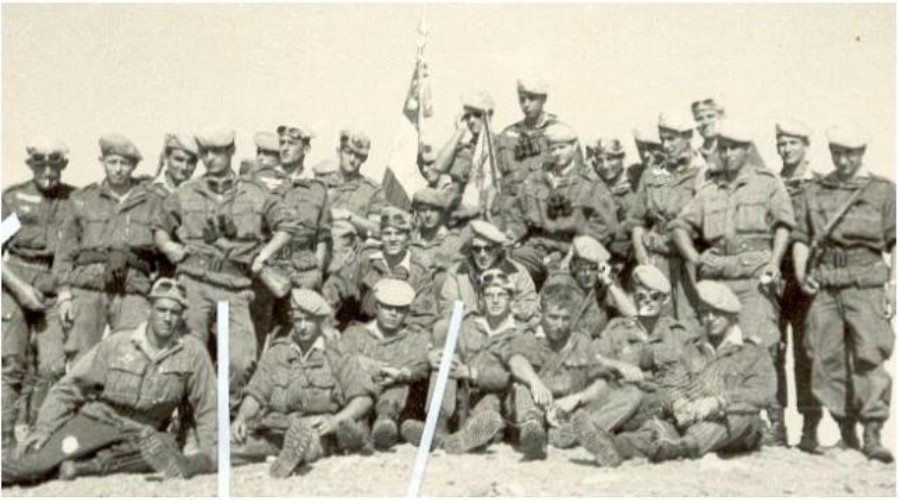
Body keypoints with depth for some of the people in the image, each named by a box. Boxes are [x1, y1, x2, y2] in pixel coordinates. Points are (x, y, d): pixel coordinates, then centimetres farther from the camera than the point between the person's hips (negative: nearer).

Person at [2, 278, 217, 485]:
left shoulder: (193, 352, -2)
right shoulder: (116, 343, -2)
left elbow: (207, 407, 2)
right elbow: (69, 388, 1)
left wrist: (210, 453, -6)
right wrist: (44, 427, -9)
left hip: (140, 432, 1)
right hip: (94, 421, -1)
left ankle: (86, 466, -36)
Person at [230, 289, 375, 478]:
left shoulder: (337, 355, 2)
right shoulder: (277, 352, 13)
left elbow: (364, 398, -2)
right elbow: (256, 393, 12)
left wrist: (336, 420, -17)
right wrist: (241, 418, -7)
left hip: (319, 431, -3)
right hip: (274, 430, 4)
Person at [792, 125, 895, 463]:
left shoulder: (883, 191, 7)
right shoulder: (814, 192, 13)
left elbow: (894, 243, 4)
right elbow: (801, 239, 14)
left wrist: (892, 287, -4)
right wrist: (802, 274, -3)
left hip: (867, 285, -3)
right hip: (825, 289, 3)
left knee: (869, 359, -9)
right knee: (828, 360, 2)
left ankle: (873, 436, -6)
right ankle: (846, 433, 14)